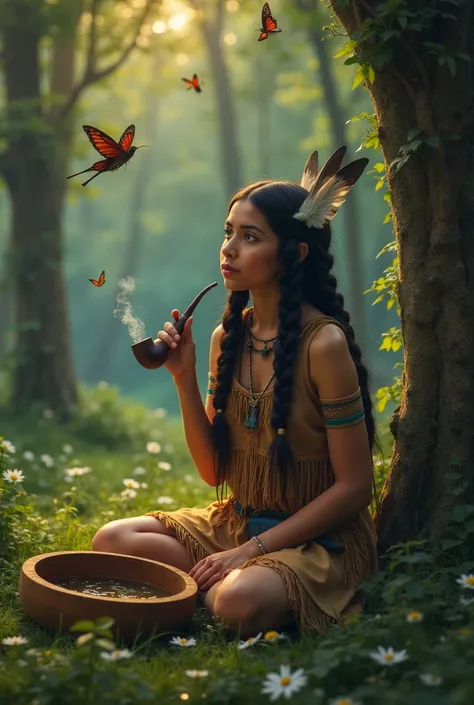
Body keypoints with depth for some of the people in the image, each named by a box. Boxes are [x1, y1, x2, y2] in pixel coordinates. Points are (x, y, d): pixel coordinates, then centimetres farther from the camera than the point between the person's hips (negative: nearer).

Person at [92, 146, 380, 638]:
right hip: (237, 521, 6)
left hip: (321, 540, -6)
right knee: (113, 540, -10)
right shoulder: (227, 337, 1)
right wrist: (183, 376, -8)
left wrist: (251, 551, -17)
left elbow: (354, 487, -16)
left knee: (238, 602, -34)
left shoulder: (323, 343, -18)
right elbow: (214, 471, 5)